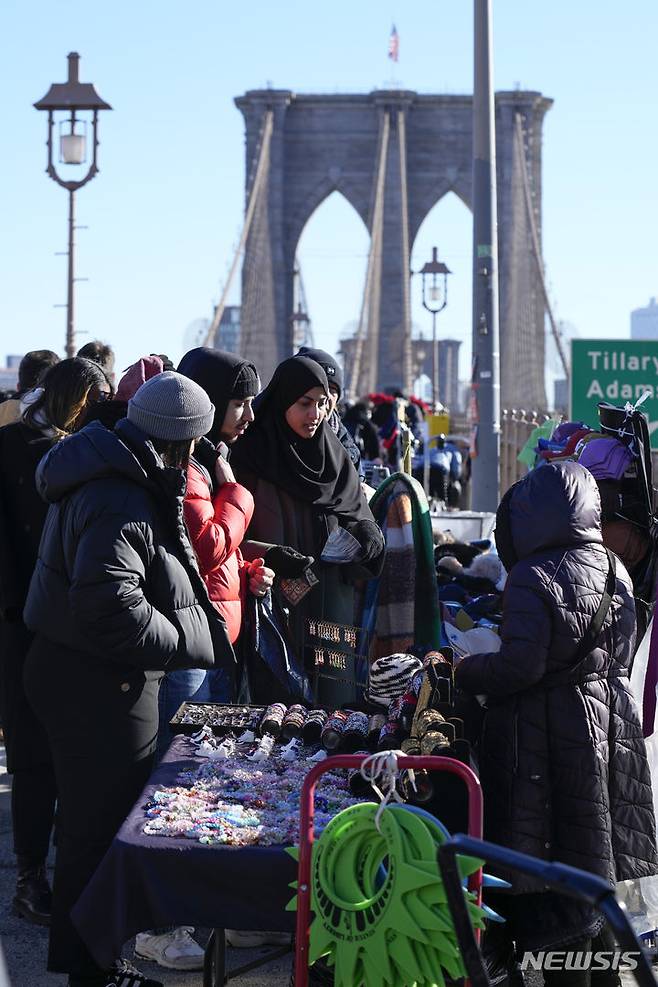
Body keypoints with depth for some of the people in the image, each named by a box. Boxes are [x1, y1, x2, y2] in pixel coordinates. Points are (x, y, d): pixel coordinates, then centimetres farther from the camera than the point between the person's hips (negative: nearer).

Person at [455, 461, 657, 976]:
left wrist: (465, 671, -6)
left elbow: (520, 666, -22)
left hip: (547, 736, -8)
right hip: (607, 726, 8)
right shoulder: (613, 570, 5)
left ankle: (567, 975, 2)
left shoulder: (534, 577, -18)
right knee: (593, 863, 18)